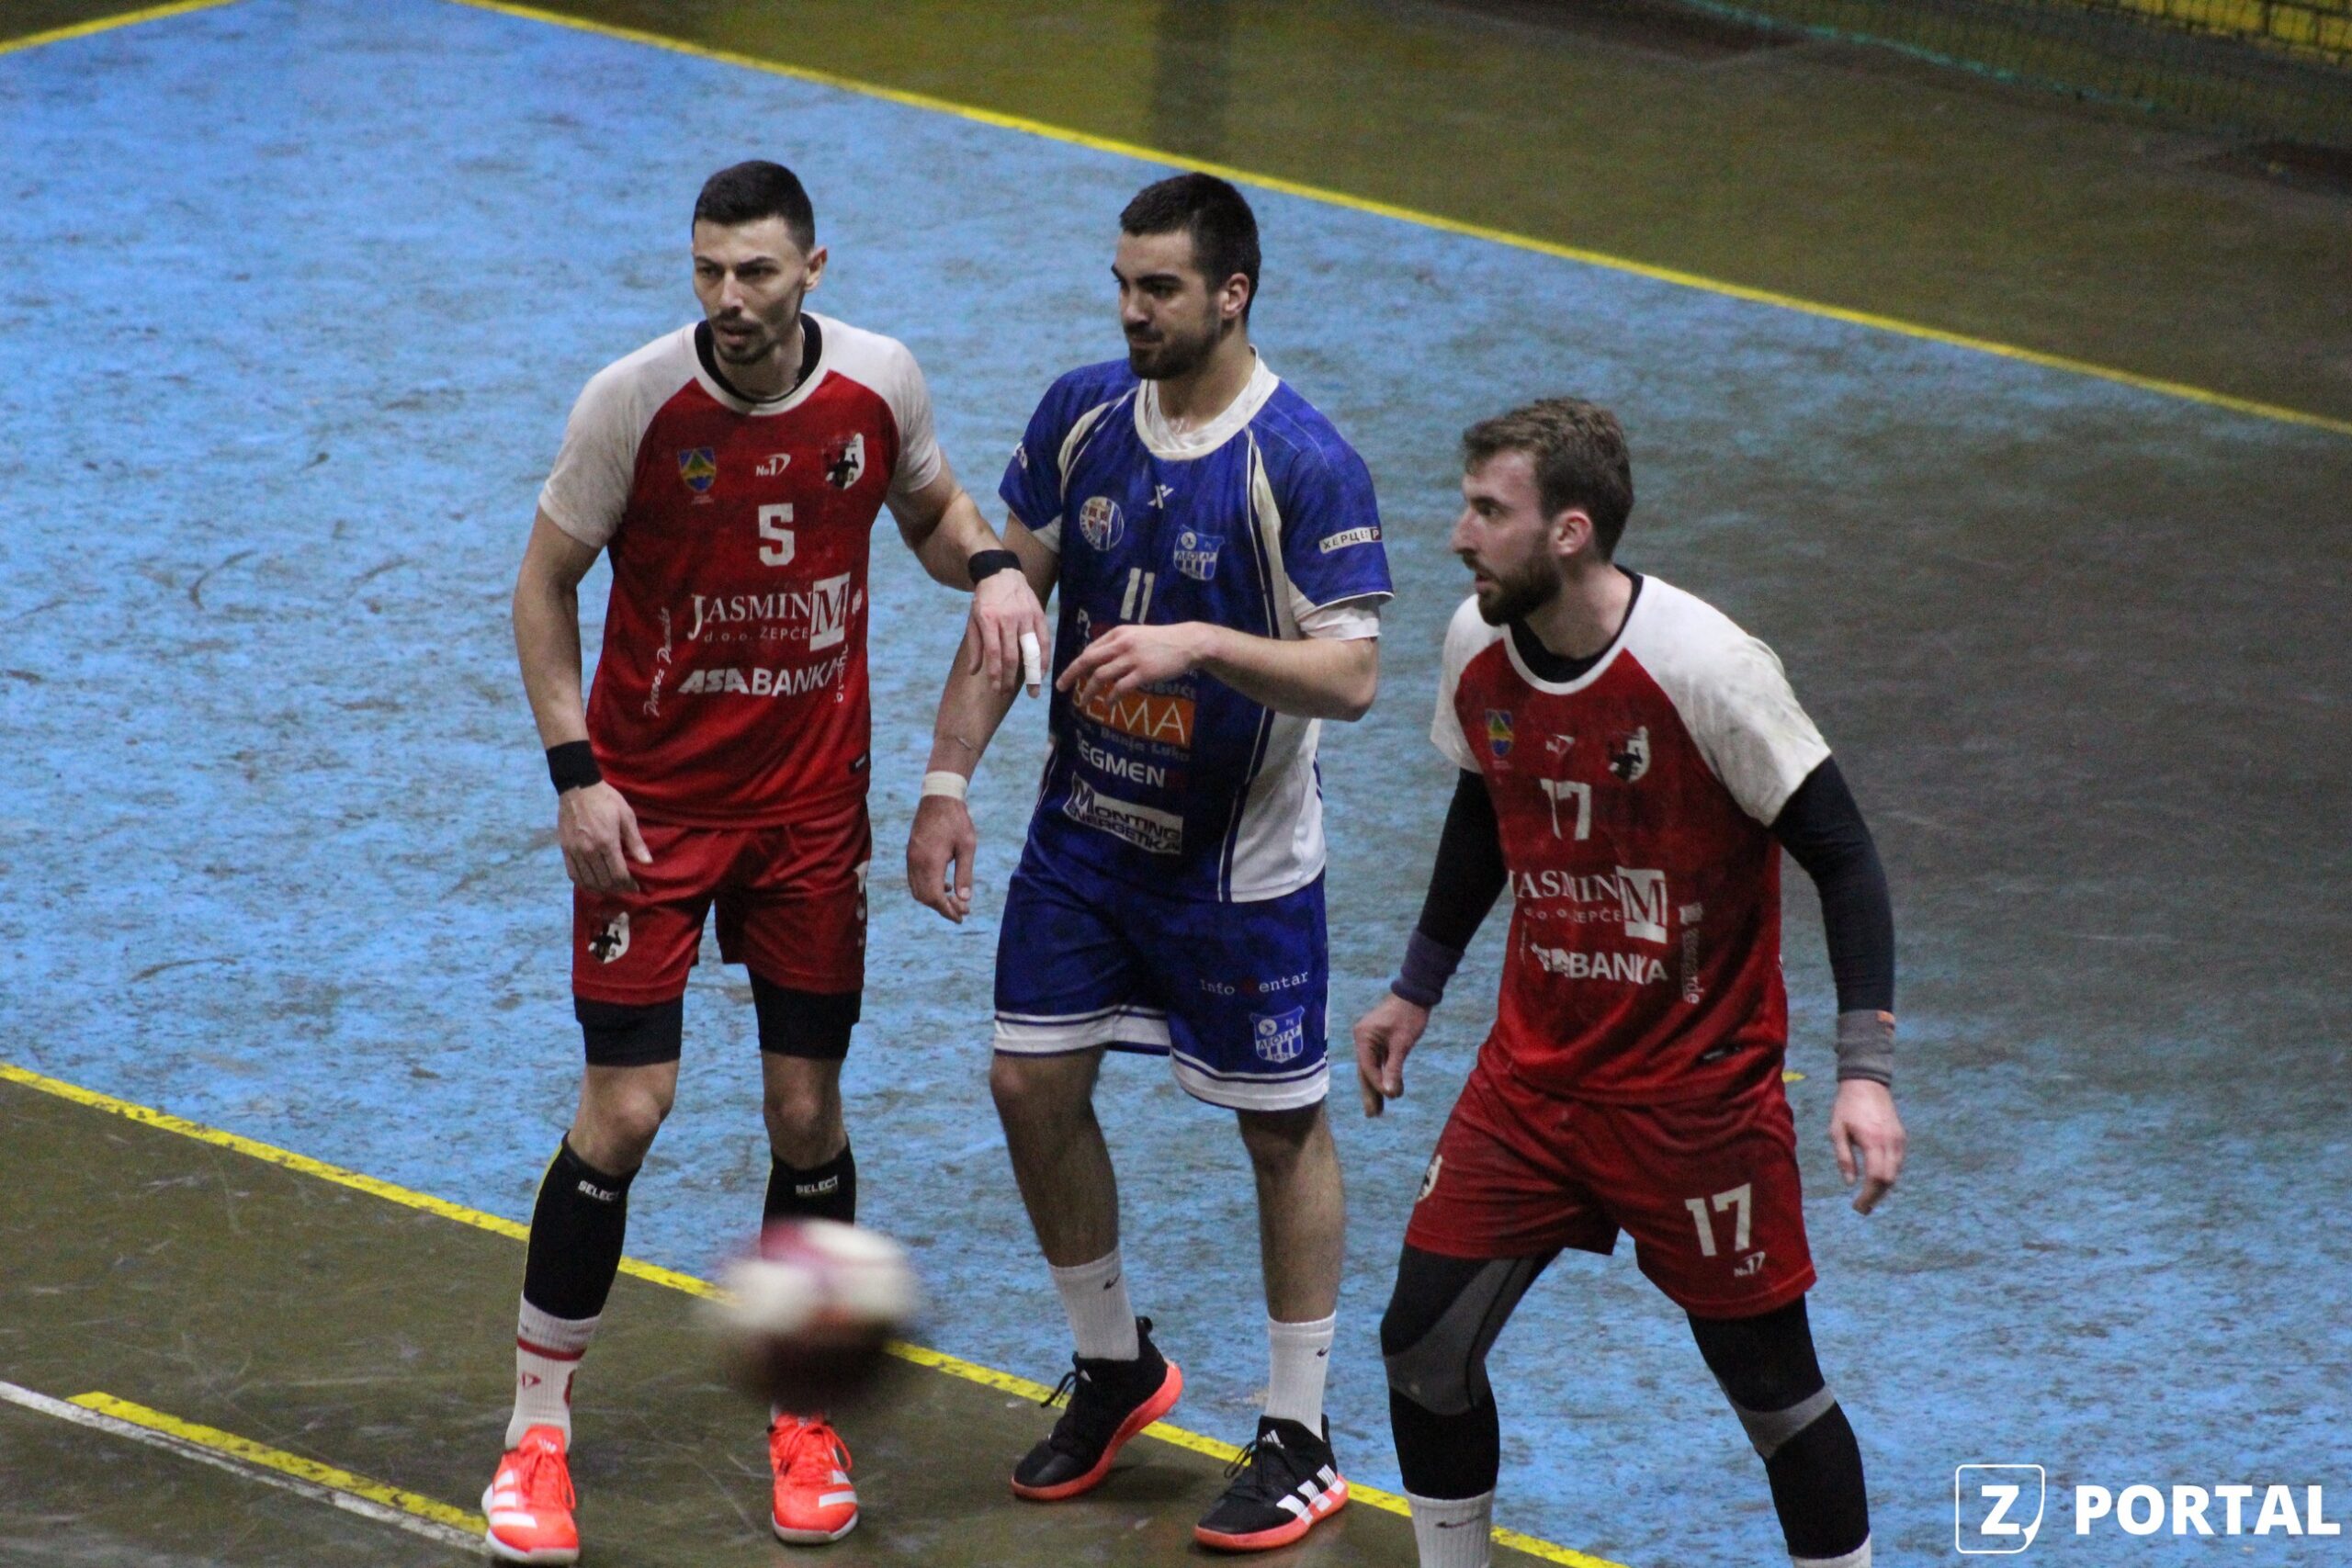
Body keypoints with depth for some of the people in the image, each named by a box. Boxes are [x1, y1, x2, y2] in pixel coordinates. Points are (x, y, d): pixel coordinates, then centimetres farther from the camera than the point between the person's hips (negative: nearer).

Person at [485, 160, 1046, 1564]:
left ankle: (807, 1418, 24)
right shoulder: (633, 403, -16)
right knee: (626, 1109, -6)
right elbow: (546, 583, -5)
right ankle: (539, 1433, 7)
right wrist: (576, 775, -12)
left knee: (809, 1111, 6)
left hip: (812, 803, 3)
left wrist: (988, 565, -11)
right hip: (649, 802, -3)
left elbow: (932, 511, 12)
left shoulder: (879, 384, -7)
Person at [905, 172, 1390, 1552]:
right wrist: (949, 782, 2)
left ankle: (1301, 1441, 17)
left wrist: (1199, 641, -35)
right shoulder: (1082, 414, -2)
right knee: (1034, 1087, 8)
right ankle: (1116, 1366, 30)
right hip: (1086, 829, 6)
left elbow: (1353, 673, -22)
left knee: (1283, 1127, 5)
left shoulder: (1305, 465, -20)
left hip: (1239, 864, -6)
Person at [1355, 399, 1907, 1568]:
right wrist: (1417, 991, 22)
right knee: (1422, 1344, 1)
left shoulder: (1704, 668, -23)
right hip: (1533, 1069, 5)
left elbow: (1841, 856, -17)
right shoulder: (1477, 646, -4)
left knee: (1771, 1383, 2)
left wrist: (1865, 1071, -24)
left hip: (1697, 1096, -5)